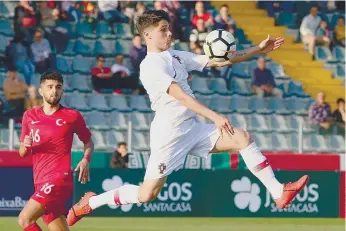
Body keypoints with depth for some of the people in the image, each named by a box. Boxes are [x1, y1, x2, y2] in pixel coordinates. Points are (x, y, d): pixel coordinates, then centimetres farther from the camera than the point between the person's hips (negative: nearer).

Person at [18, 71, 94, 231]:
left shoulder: (72, 116, 2)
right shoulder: (30, 116, 12)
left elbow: (88, 142, 14)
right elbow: (22, 153, 18)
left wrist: (86, 159, -6)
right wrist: (25, 146, -5)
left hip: (59, 178, -5)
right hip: (41, 182, 5)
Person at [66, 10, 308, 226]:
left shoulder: (177, 56, 11)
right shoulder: (150, 65, -14)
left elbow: (219, 61, 12)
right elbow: (180, 95, -25)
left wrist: (258, 49, 6)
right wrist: (214, 116, -32)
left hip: (193, 129, 8)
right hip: (170, 133, -8)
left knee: (243, 138, -4)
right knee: (147, 195, -5)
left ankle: (279, 192, -5)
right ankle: (91, 203, 15)